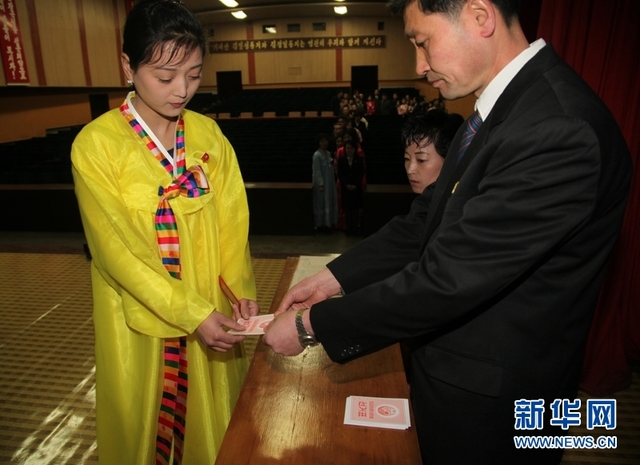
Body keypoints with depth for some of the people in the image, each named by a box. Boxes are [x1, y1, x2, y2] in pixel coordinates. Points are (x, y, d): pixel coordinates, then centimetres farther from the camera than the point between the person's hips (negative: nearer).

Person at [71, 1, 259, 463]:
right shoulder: (97, 144, -13)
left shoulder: (209, 134, -2)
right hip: (140, 319, -2)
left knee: (211, 424, 20)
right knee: (144, 425, 19)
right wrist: (192, 314, -21)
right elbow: (116, 250, -16)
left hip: (212, 311, 3)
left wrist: (241, 290, -16)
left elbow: (231, 221, -2)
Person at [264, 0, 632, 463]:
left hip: (490, 405, -8)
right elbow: (428, 221, 3)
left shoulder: (557, 129, -28)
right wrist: (331, 278, -3)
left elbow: (447, 278, -29)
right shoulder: (500, 106, 2)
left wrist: (312, 323, -19)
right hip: (454, 366, 8)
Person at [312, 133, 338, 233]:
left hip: (330, 182, 8)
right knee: (321, 203, -1)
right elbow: (316, 171, -16)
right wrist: (320, 184, -19)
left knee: (330, 202, 11)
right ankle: (320, 224, 7)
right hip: (321, 182, -8)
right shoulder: (317, 155, -13)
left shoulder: (328, 154, 10)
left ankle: (328, 223, 21)